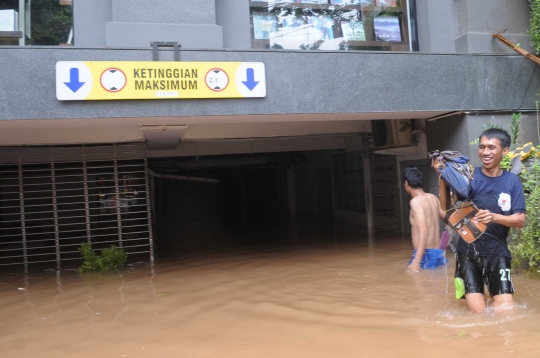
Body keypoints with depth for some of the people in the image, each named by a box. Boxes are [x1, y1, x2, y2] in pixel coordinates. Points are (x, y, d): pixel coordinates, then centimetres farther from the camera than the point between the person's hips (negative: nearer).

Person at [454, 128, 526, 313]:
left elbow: (520, 220, -5)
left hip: (497, 251, 1)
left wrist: (494, 217, -24)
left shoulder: (512, 181, 1)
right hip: (468, 251, -1)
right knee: (477, 311, -5)